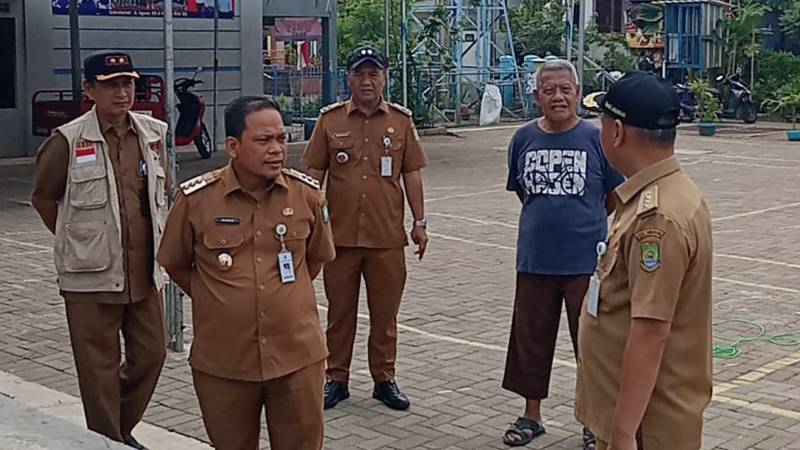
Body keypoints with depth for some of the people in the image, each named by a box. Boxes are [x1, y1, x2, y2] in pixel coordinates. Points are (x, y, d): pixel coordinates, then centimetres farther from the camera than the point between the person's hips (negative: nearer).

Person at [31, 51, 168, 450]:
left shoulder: (152, 134, 4)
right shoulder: (68, 141, -9)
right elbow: (43, 197, 2)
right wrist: (79, 239, 5)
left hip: (145, 271, 5)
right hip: (92, 275, -4)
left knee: (150, 355, 13)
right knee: (100, 368, 4)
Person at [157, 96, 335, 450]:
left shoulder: (307, 193, -3)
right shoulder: (195, 199, -9)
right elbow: (175, 265, 7)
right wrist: (217, 301, 6)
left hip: (298, 357, 1)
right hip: (222, 363, -1)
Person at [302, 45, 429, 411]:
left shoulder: (401, 120, 4)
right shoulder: (330, 120, 2)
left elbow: (411, 174, 6)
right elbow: (314, 173, 5)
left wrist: (419, 223, 4)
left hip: (387, 236, 0)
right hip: (340, 234, 0)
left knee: (385, 312, 9)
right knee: (340, 311, 9)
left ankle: (384, 379, 22)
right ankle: (336, 378, 21)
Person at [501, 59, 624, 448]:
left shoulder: (596, 138, -7)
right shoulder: (524, 138, 0)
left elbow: (616, 197, 3)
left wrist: (584, 223, 10)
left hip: (586, 260, -3)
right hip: (534, 259, 3)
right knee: (530, 339, 13)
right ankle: (531, 416, 30)